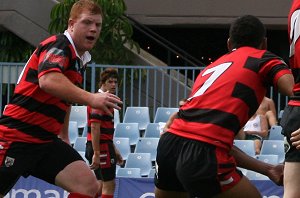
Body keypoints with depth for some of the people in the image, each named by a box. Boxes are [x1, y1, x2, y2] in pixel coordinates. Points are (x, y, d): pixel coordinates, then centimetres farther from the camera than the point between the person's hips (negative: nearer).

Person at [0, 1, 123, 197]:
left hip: (47, 141, 8)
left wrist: (64, 136, 33)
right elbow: (48, 80, -35)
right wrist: (90, 98, -43)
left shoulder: (81, 60, 14)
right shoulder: (59, 45, -13)